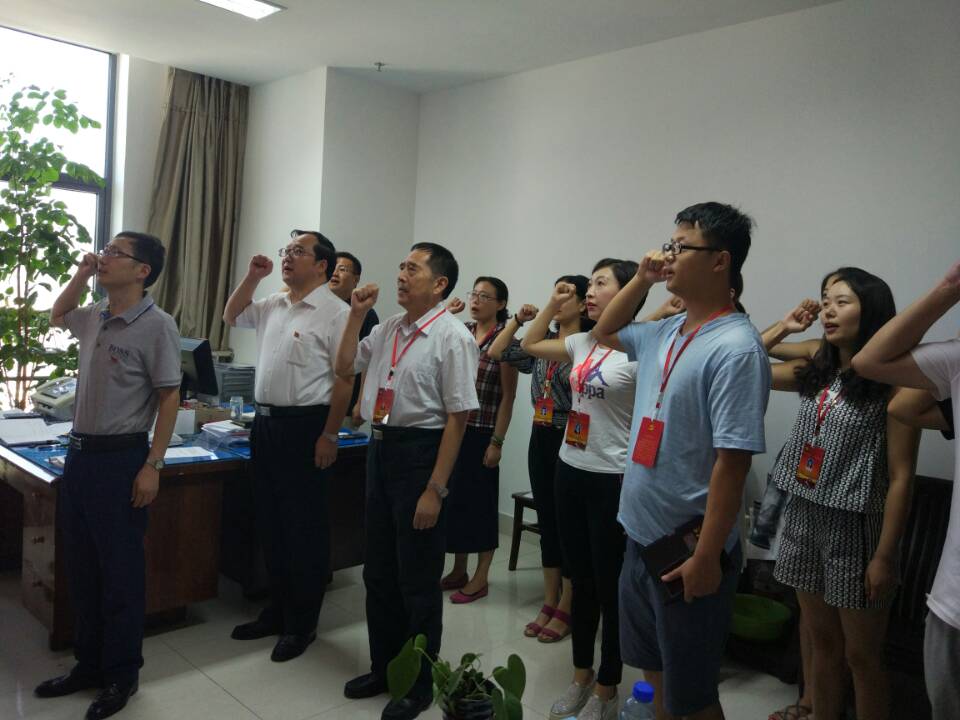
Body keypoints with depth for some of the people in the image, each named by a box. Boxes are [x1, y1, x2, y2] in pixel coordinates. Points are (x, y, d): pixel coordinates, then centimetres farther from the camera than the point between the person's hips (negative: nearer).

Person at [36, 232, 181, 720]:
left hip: (120, 458, -7)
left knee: (120, 571, 4)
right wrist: (81, 274, 12)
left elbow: (169, 398, -14)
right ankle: (88, 664, 32)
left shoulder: (156, 325, -14)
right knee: (82, 567, 16)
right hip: (79, 453, 8)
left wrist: (153, 466, -16)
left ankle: (121, 674, 20)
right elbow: (56, 316, 31)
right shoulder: (93, 318, 7)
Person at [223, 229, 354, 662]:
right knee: (270, 524, 16)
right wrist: (252, 277, 11)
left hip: (304, 427, -8)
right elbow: (232, 317, 27)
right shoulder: (273, 306, 12)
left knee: (304, 528, 3)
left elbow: (344, 379, -15)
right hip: (265, 422, 8)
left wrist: (329, 436, -18)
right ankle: (277, 611, 32)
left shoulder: (334, 312, -12)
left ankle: (302, 623, 18)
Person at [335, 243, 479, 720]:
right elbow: (344, 368, 17)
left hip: (420, 452, -7)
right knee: (378, 571, 19)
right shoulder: (388, 329, 8)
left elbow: (457, 417, -17)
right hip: (379, 447, 8)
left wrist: (435, 489, -19)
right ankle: (383, 668, 39)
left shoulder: (452, 337, -15)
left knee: (417, 578, 7)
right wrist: (356, 314, 4)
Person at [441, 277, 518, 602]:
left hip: (481, 433, -6)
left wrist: (497, 442, -12)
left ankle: (480, 578, 18)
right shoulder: (461, 332, 8)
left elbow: (508, 396, -10)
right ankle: (458, 570, 29)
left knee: (479, 500, 3)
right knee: (454, 497, 13)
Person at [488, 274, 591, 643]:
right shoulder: (542, 341, 9)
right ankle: (549, 603, 26)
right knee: (547, 521, 13)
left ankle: (565, 609, 18)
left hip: (570, 441, -7)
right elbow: (496, 352, 10)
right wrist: (517, 319, 4)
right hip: (540, 439, 7)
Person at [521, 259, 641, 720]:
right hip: (570, 471, 7)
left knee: (609, 586, 7)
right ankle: (581, 676, 35)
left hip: (614, 480, -7)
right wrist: (553, 303, 14)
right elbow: (530, 344, 20)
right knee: (580, 579, 18)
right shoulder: (581, 343, 7)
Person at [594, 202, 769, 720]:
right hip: (640, 536, 8)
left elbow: (732, 462, -23)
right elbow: (605, 332, 24)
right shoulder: (665, 334, 5)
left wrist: (707, 556, -22)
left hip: (688, 549, -7)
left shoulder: (735, 348, -20)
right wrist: (640, 281, 8)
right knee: (657, 675, 24)